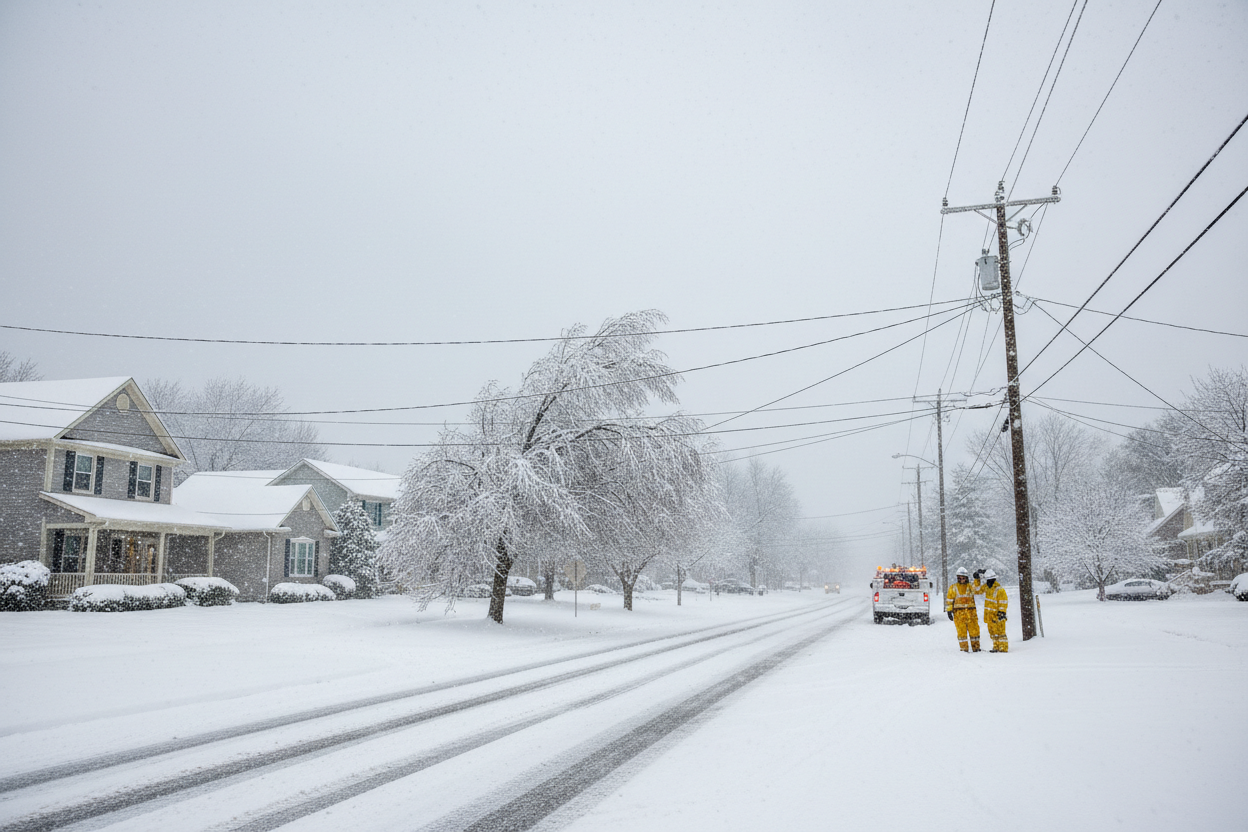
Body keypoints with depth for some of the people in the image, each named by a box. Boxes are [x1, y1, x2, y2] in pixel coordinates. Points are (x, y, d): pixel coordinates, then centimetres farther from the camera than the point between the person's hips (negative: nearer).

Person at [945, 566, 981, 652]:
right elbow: (949, 599, 8)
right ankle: (963, 648, 5)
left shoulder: (970, 586, 11)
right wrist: (949, 611, 1)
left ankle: (975, 647, 14)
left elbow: (977, 589, -12)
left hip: (971, 612, 1)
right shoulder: (953, 587, 9)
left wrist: (977, 580, -25)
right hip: (959, 613, -1)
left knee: (974, 629, 3)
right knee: (962, 631, -1)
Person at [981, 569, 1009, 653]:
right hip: (989, 614, 8)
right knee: (992, 631, 12)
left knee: (1000, 631, -6)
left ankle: (1003, 648, -3)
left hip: (997, 614, -8)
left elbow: (1003, 602, -14)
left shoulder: (999, 589, -14)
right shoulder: (986, 587, 9)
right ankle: (996, 647, 19)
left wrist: (1002, 612, -18)